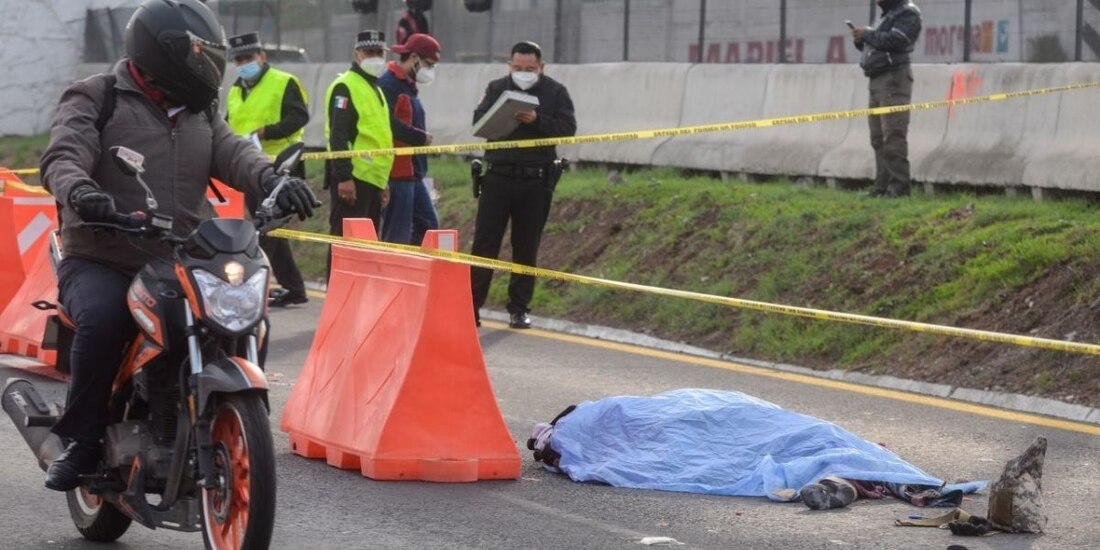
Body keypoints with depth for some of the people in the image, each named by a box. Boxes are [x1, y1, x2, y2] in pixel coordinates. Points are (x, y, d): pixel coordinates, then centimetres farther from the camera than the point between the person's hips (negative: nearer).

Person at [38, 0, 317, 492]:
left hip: (182, 264, 5)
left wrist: (272, 181, -24)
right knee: (102, 320, -35)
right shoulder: (95, 100, 0)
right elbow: (64, 155, -17)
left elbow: (231, 153, -1)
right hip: (101, 261, -5)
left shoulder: (199, 111, 17)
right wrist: (79, 191, -42)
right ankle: (81, 439, -17)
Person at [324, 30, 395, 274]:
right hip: (352, 178, -10)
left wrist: (382, 181, 25)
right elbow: (338, 136, -17)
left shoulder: (375, 89, 22)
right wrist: (343, 177, -23)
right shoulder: (345, 87, -8)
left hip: (372, 179, 10)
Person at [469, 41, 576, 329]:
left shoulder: (555, 92, 2)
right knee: (485, 242, -1)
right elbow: (478, 121, -1)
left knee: (526, 248, 6)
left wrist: (537, 120, -22)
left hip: (535, 181, -1)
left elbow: (568, 128, -7)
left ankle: (519, 309, 14)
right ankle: (472, 305, 2)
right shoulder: (497, 88, 6)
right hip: (498, 176, 1)